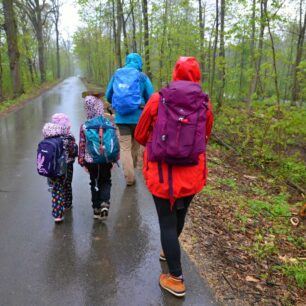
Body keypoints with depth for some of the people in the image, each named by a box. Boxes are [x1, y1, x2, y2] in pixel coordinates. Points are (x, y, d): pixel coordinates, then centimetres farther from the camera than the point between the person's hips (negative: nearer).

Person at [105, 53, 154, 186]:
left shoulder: (117, 74, 7)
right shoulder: (142, 76, -1)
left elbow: (108, 95, 11)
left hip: (121, 117, 1)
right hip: (138, 116, -1)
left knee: (125, 146, 4)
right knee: (135, 144, 20)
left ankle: (129, 177, 0)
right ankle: (132, 167, 37)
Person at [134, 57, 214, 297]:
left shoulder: (158, 99, -8)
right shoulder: (204, 103, -4)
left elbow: (140, 136, 2)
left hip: (162, 175, -3)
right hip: (192, 176, 3)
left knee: (167, 222, 9)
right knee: (179, 216, 24)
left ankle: (176, 279, 17)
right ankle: (169, 251, 49)